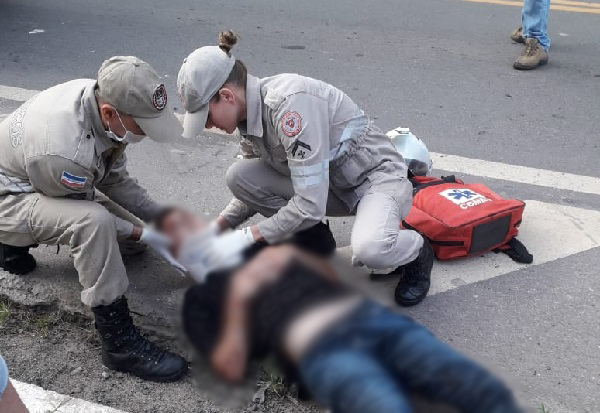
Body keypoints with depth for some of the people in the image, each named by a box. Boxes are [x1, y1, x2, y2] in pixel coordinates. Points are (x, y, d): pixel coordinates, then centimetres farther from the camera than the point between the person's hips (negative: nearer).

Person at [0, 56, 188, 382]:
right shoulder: (66, 151, -40)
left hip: (41, 183, 9)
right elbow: (89, 212, -19)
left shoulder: (101, 95, -16)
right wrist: (145, 235, -16)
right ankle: (119, 342, -24)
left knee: (130, 226, 14)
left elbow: (114, 179, -3)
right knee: (94, 221, -36)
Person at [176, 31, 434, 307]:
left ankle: (417, 253, -1)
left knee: (368, 250, -38)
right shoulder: (250, 115, -4)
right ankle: (314, 240, 8)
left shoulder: (290, 102, -30)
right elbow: (254, 186, 11)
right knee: (238, 176, -13)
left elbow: (311, 204, -31)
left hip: (378, 176, -7)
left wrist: (246, 240, -22)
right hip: (330, 183, 7)